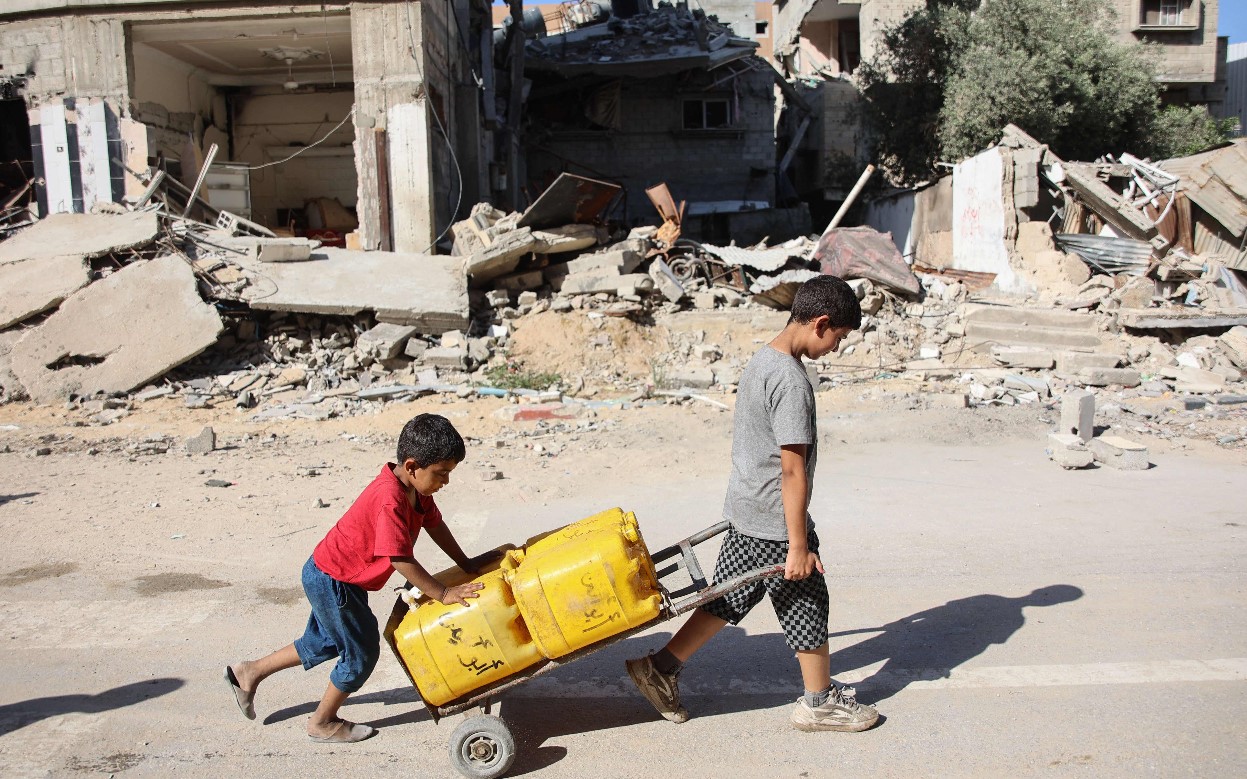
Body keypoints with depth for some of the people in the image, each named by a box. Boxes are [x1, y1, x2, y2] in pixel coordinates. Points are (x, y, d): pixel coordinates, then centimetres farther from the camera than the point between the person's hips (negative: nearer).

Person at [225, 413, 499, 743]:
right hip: (332, 581, -10)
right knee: (361, 652, 3)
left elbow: (434, 523, 8)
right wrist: (443, 594, -26)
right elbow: (401, 560, -32)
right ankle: (321, 722, 24)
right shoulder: (390, 500, -33)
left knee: (325, 642, 25)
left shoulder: (414, 488, -5)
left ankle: (249, 672, 40)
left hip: (330, 575, 10)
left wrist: (466, 563, 8)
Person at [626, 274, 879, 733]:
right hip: (775, 522, -9)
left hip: (745, 511, 9)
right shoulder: (791, 381, -23)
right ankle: (819, 702, 26)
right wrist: (798, 544, -19)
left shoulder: (761, 361, 8)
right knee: (807, 604, 8)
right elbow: (793, 469, -23)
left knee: (730, 598, 17)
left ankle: (661, 667, 23)